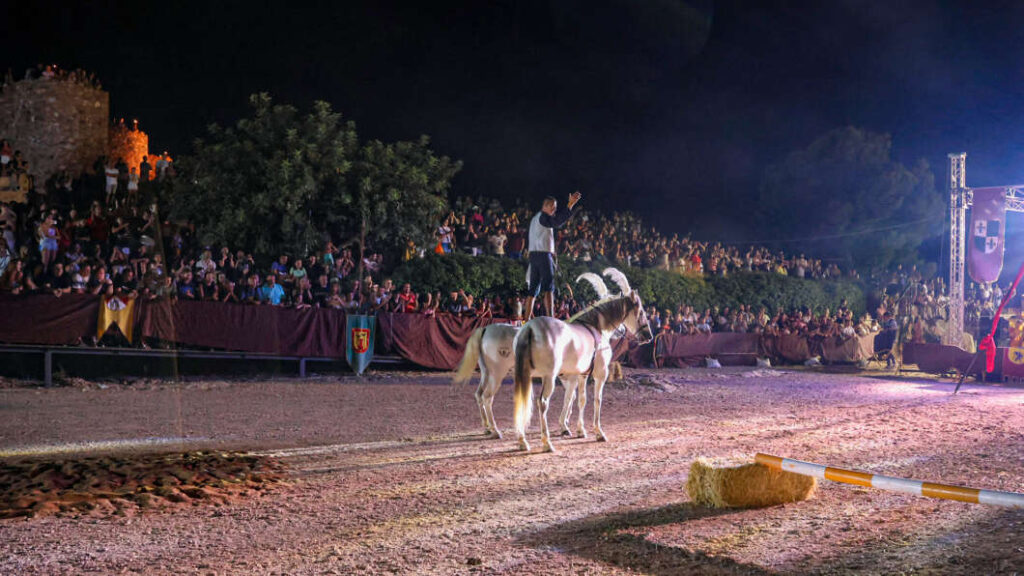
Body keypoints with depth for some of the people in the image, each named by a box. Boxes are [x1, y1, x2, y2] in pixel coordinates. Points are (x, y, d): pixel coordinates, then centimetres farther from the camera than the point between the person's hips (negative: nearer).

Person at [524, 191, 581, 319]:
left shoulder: (535, 218, 23)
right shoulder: (542, 216, -8)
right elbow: (556, 222, -26)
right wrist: (570, 205, -29)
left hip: (533, 254, 9)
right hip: (543, 254, -9)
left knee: (533, 289, 9)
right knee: (548, 287, -12)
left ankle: (527, 318, 8)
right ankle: (550, 317, -20)